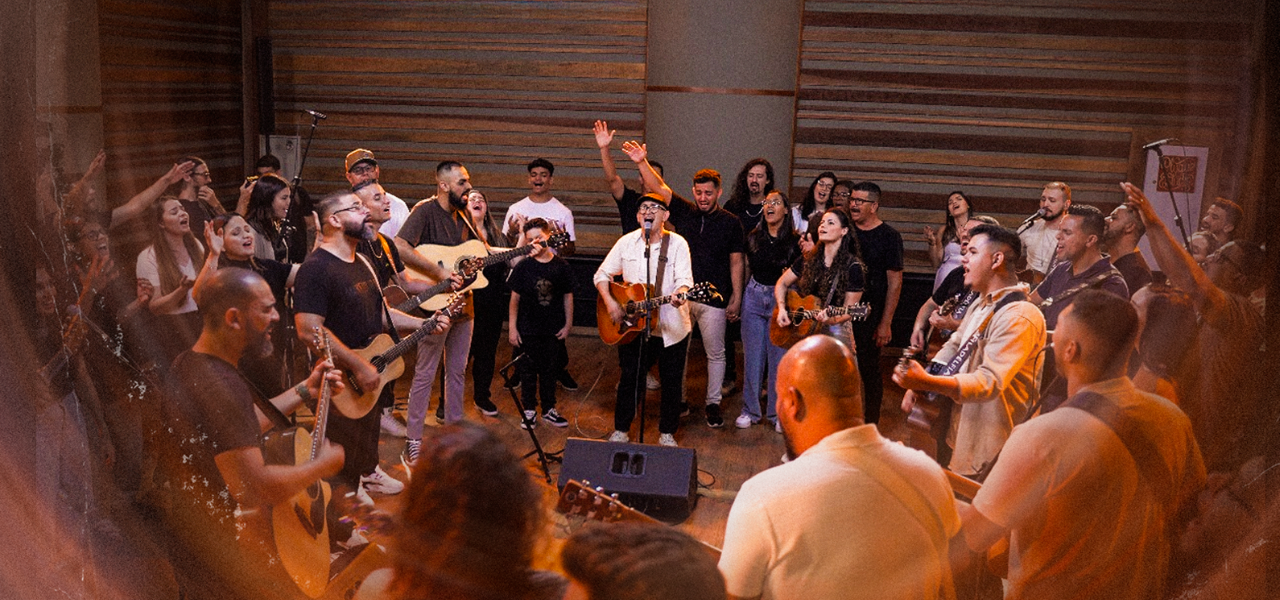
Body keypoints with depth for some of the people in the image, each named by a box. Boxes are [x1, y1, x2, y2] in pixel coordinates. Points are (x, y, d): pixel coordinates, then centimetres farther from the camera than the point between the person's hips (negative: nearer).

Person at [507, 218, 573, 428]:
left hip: (553, 331, 1)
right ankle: (529, 411, 20)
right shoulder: (523, 266, -5)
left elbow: (568, 296, 6)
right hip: (527, 330, -1)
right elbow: (515, 298, -2)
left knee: (549, 371, 12)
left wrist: (568, 324, 3)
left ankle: (549, 410, 24)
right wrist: (512, 328, -4)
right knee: (528, 372, 8)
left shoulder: (560, 266, -2)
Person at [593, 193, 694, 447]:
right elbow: (602, 275, 7)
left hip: (671, 327, -2)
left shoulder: (677, 243, -5)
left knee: (671, 381, 7)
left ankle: (667, 433, 24)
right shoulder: (626, 242, 3)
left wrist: (678, 295, -39)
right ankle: (621, 430, 26)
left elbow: (684, 278, -16)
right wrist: (610, 303, -8)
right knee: (629, 378, 10)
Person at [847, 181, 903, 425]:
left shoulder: (889, 236, -5)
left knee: (870, 371, 2)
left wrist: (885, 323, -12)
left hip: (870, 316, -4)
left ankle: (871, 425, 15)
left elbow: (895, 283, -8)